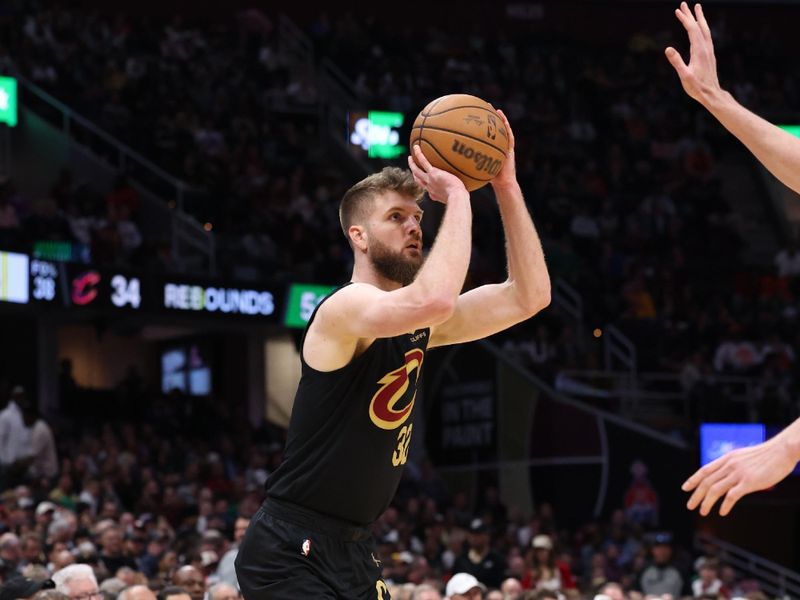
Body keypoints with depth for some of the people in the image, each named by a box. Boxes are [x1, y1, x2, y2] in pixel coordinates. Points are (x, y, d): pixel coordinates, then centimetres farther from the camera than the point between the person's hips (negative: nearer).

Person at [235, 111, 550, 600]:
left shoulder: (418, 325, 11)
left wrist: (506, 185, -1)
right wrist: (457, 196, -24)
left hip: (353, 551, 9)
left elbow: (529, 297, 6)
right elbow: (433, 301, -36)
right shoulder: (346, 307, -15)